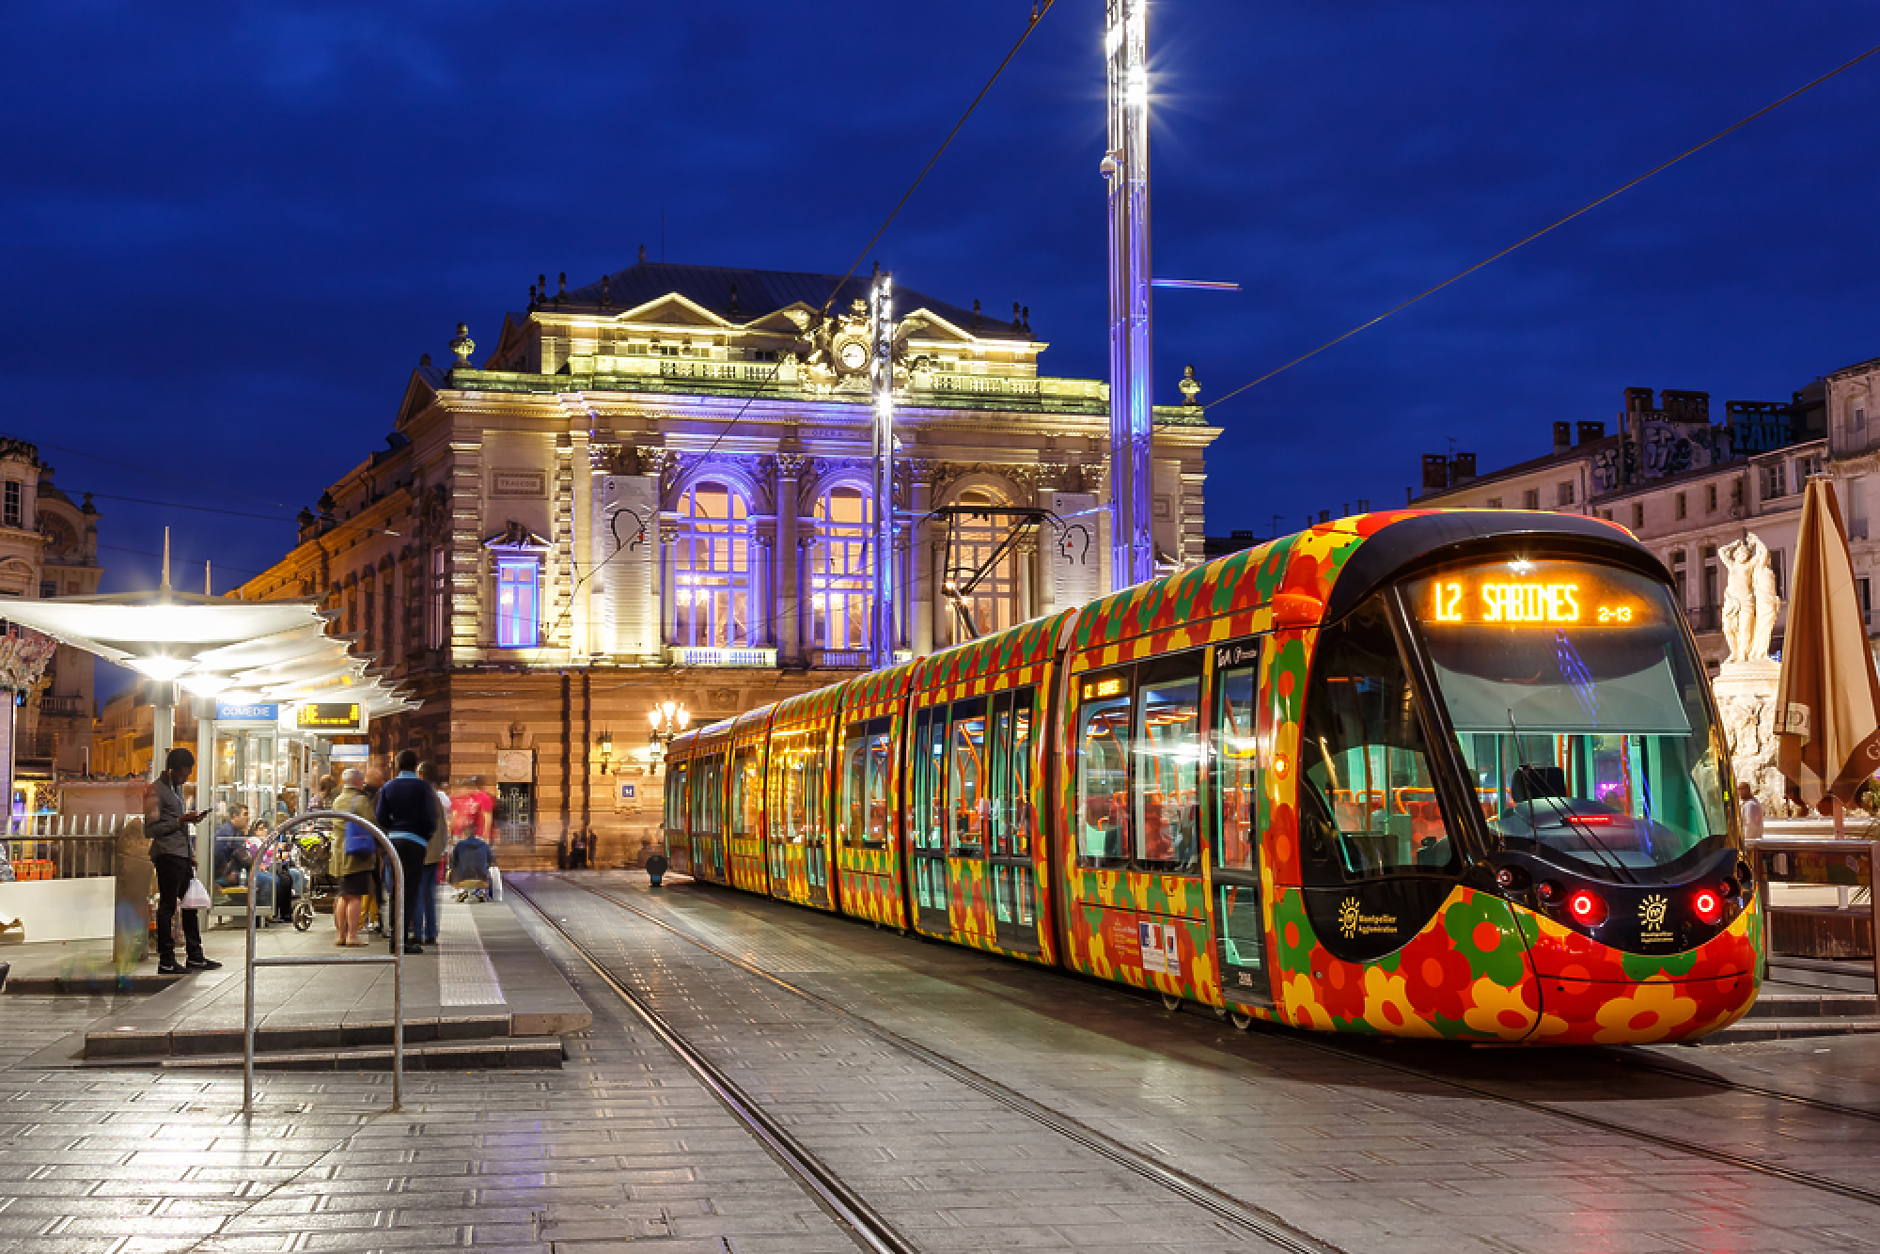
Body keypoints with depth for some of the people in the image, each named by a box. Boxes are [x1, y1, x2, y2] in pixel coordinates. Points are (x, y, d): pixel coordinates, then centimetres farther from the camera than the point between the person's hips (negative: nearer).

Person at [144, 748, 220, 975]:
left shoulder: (178, 788, 20)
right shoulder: (155, 791, -8)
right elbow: (151, 829, -14)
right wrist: (181, 820, -17)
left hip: (183, 854, 9)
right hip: (167, 855, -9)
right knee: (167, 906, -6)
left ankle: (194, 957, 14)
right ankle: (166, 962, -2)